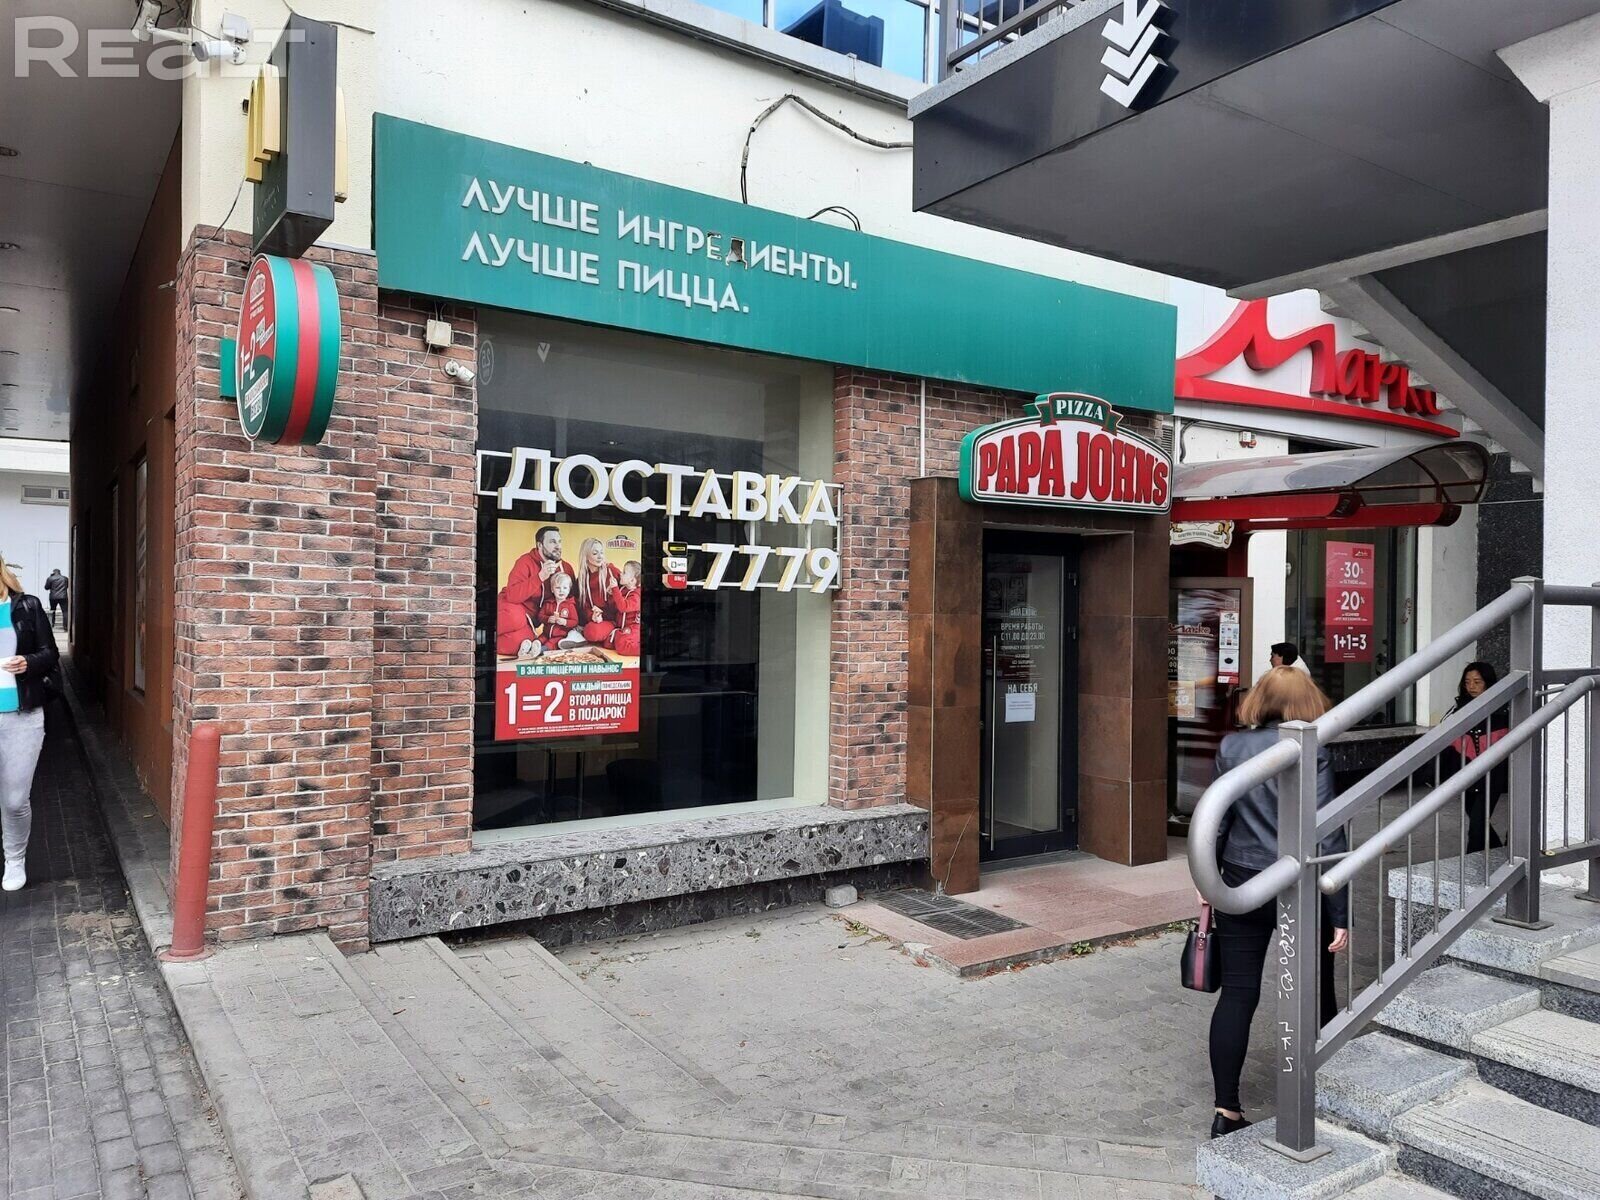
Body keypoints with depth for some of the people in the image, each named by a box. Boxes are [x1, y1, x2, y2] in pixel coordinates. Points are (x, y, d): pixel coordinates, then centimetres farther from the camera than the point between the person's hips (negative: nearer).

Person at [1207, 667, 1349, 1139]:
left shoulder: (1231, 747, -1)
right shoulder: (1312, 753, -12)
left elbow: (1216, 821, 4)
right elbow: (1325, 837, -12)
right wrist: (1340, 914, -7)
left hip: (1242, 885, 3)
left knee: (1237, 994, 6)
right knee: (1315, 995, 14)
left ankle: (1226, 1110, 9)